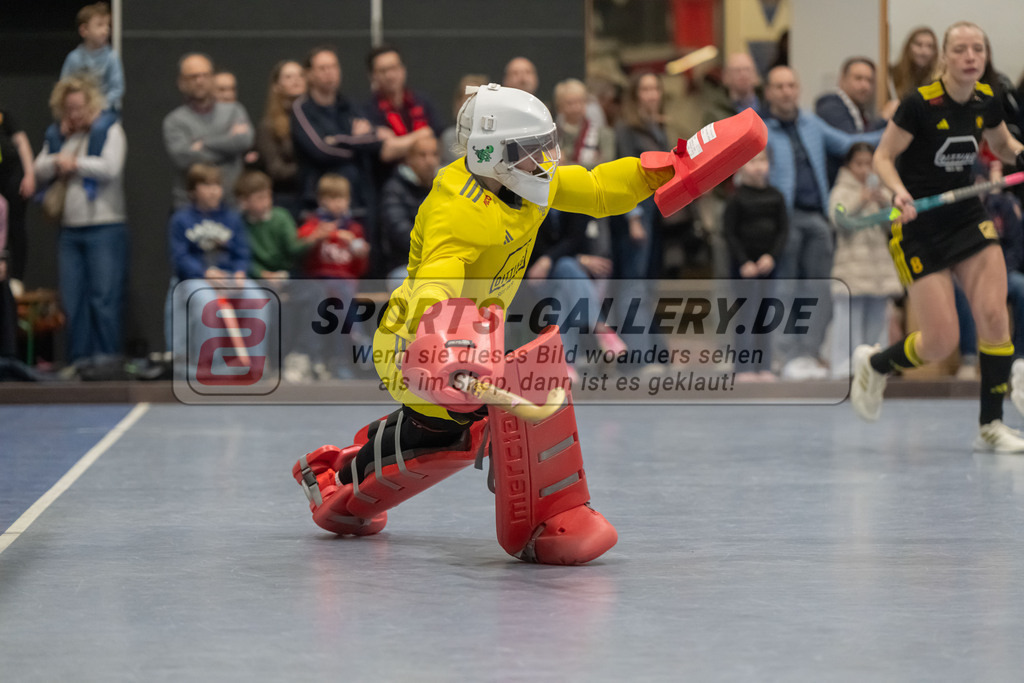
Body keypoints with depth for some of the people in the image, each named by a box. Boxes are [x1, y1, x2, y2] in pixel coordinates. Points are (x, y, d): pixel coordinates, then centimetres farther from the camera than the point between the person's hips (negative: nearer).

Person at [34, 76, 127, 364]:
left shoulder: (109, 130, 0)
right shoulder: (55, 134, 16)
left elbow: (109, 168, -15)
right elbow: (40, 171, 9)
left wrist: (73, 162, -3)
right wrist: (58, 160, -8)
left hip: (105, 229, -5)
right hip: (69, 230, 5)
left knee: (103, 302, -7)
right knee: (72, 304, 3)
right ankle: (78, 362, 8)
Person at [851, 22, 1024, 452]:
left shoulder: (986, 102, -1)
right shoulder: (920, 103, -17)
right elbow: (883, 157, -10)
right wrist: (899, 191, -29)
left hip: (967, 218, 5)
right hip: (918, 227, -5)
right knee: (942, 342, -7)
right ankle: (872, 364, 25)